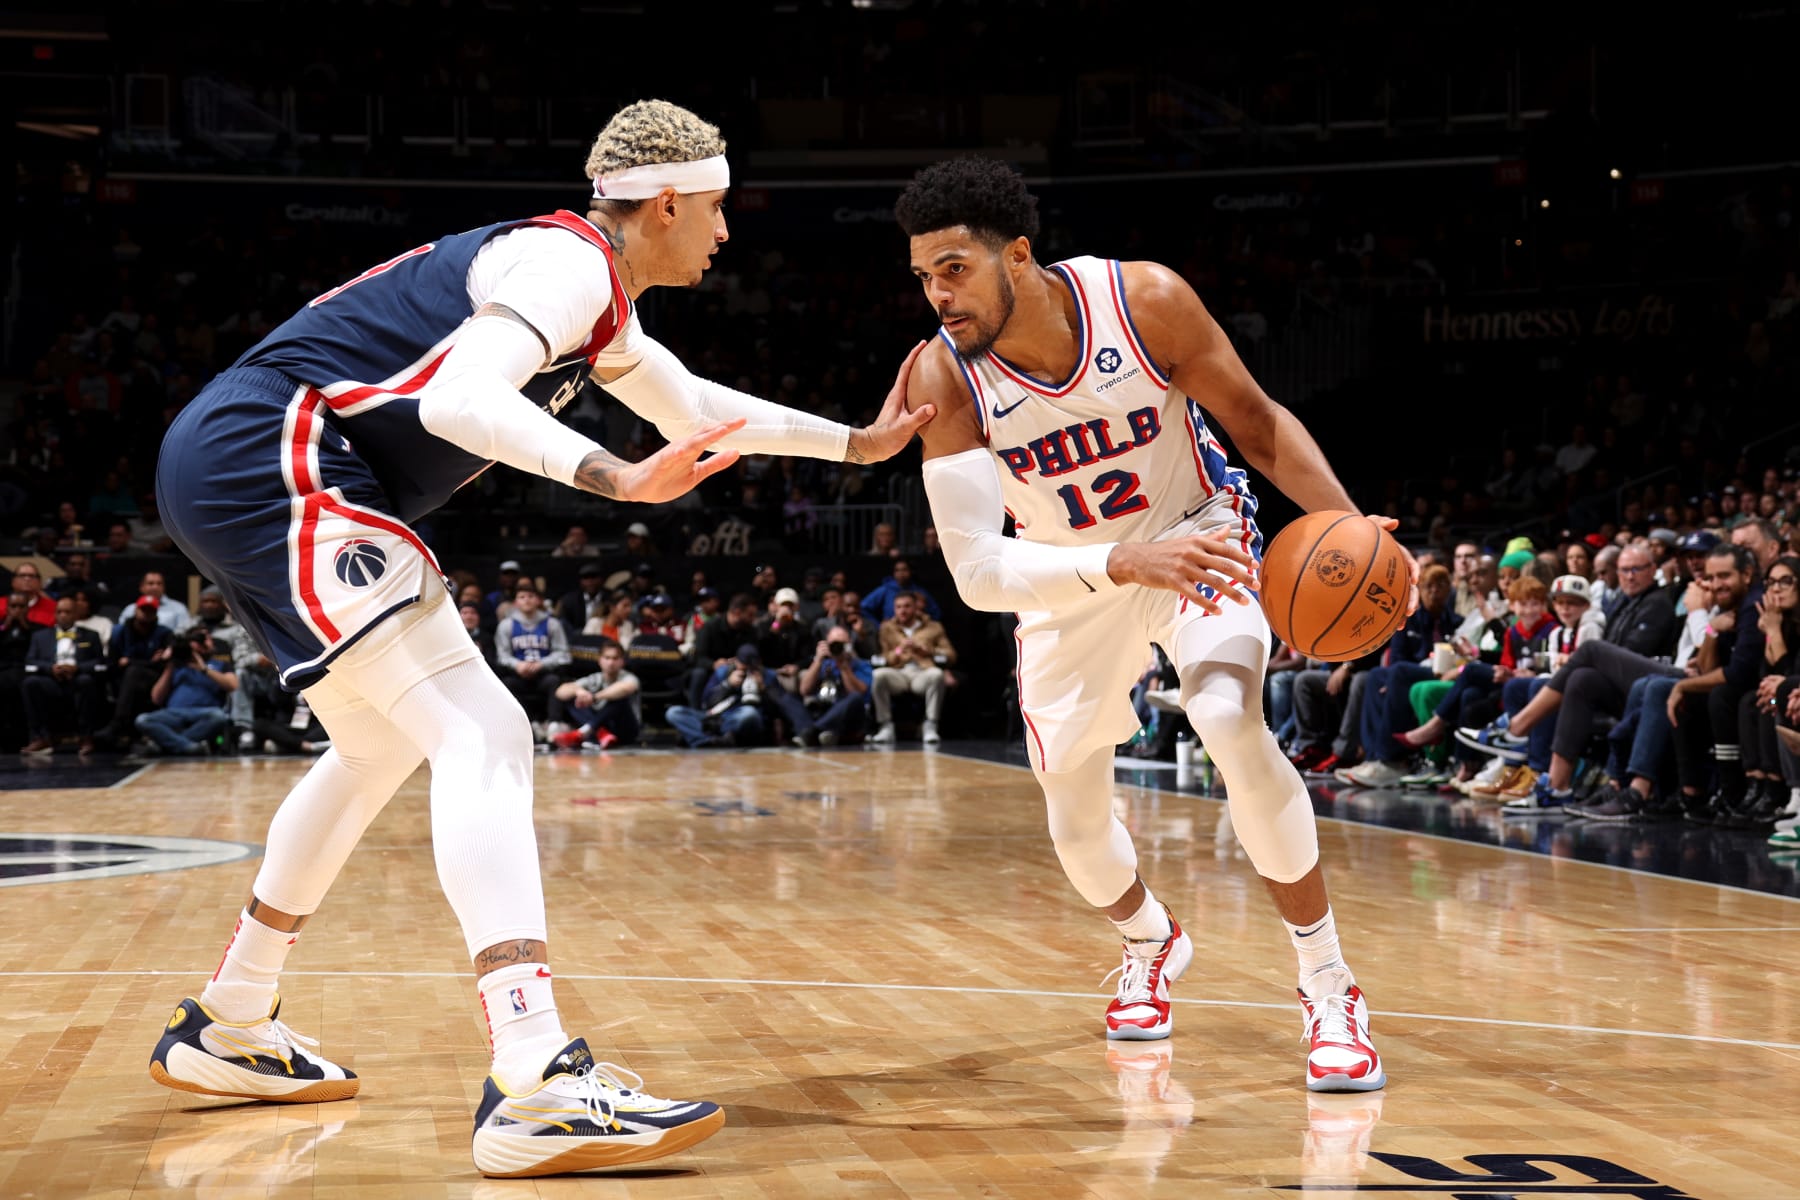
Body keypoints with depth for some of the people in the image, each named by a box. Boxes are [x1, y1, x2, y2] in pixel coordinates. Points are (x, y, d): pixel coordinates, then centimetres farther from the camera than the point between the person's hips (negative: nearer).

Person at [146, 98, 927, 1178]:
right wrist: (620, 480, -35)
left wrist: (861, 442, 38)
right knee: (482, 736, -19)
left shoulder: (596, 299, 22)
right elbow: (460, 400, -27)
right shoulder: (566, 261, -10)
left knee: (382, 745, 26)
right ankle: (538, 1090, -31)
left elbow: (695, 413, 37)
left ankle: (227, 1030, 36)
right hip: (275, 461, -11)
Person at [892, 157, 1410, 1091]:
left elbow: (1256, 422, -13)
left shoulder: (1145, 301, -28)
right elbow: (975, 571, -33)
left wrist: (1350, 526, -28)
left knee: (1233, 725, -28)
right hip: (1068, 582, 2)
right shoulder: (943, 378, -27)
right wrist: (1126, 564, -48)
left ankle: (1329, 987, -13)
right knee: (1074, 821, 8)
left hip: (1198, 532, -2)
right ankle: (1151, 943, 44)